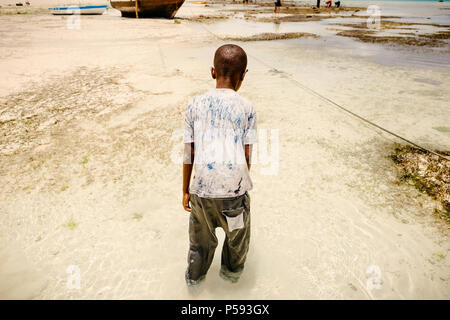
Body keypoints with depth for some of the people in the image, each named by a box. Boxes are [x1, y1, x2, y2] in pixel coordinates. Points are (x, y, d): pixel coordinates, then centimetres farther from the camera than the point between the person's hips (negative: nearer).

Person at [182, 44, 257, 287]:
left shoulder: (195, 104, 3)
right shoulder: (247, 108, 0)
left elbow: (189, 155, 3)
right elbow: (246, 155, 0)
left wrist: (185, 190, 14)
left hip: (202, 189, 1)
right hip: (234, 188, -1)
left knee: (201, 237, 24)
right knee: (238, 233, 26)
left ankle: (195, 276, 46)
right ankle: (232, 270, 50)